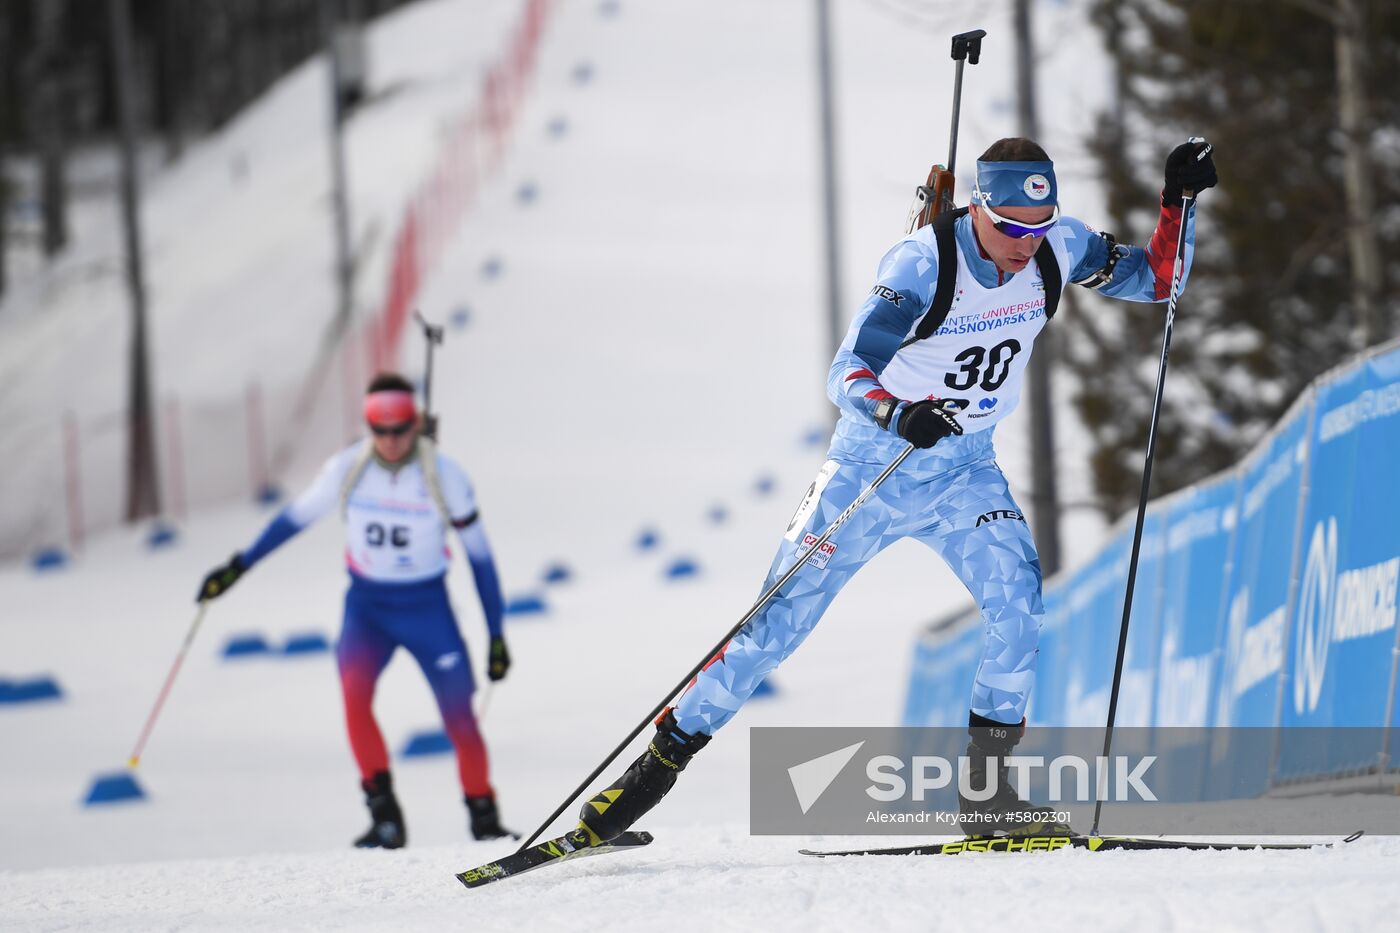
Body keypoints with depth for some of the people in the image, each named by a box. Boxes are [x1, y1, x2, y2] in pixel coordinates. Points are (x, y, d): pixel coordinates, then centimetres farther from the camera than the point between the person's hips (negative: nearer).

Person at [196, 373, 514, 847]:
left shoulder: (444, 477, -13)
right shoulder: (348, 469, -10)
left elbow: (479, 554, -4)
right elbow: (295, 517, 5)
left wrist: (497, 635, -2)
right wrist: (238, 567, 5)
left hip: (427, 607, -1)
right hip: (367, 606, 1)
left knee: (460, 718, -4)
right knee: (354, 691, -25)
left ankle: (485, 821, 17)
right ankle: (384, 817, -20)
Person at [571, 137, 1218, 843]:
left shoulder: (1056, 248, -11)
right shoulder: (921, 265, -27)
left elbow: (1156, 280, 2)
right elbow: (845, 374, -34)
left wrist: (1180, 200, -15)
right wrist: (898, 415, -55)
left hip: (964, 473, 4)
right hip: (870, 467, -4)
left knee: (1018, 601, -21)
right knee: (775, 630, -1)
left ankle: (988, 794, -11)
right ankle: (660, 762, 14)